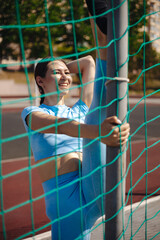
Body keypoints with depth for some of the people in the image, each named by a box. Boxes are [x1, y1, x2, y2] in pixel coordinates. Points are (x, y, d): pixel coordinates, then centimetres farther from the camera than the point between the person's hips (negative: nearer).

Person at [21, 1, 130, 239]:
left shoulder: (80, 111, 22)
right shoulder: (32, 113, 7)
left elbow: (89, 62, 29)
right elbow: (60, 126, -18)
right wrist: (98, 133, -36)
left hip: (96, 190, 2)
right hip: (64, 200, -2)